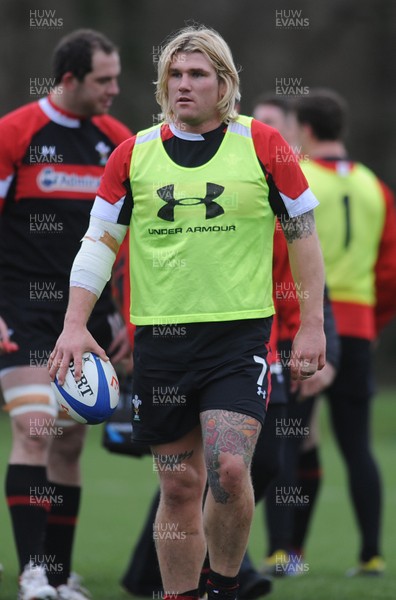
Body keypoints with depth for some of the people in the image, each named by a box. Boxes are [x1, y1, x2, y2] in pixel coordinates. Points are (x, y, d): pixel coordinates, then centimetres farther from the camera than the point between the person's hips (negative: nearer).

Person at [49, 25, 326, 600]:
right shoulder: (135, 153, 5)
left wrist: (312, 324, 3)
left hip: (240, 331, -2)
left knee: (228, 469, -16)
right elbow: (98, 240, 7)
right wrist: (75, 325, -3)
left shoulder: (261, 143, 0)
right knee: (179, 485, 5)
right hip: (159, 335, 2)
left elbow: (304, 231, 6)